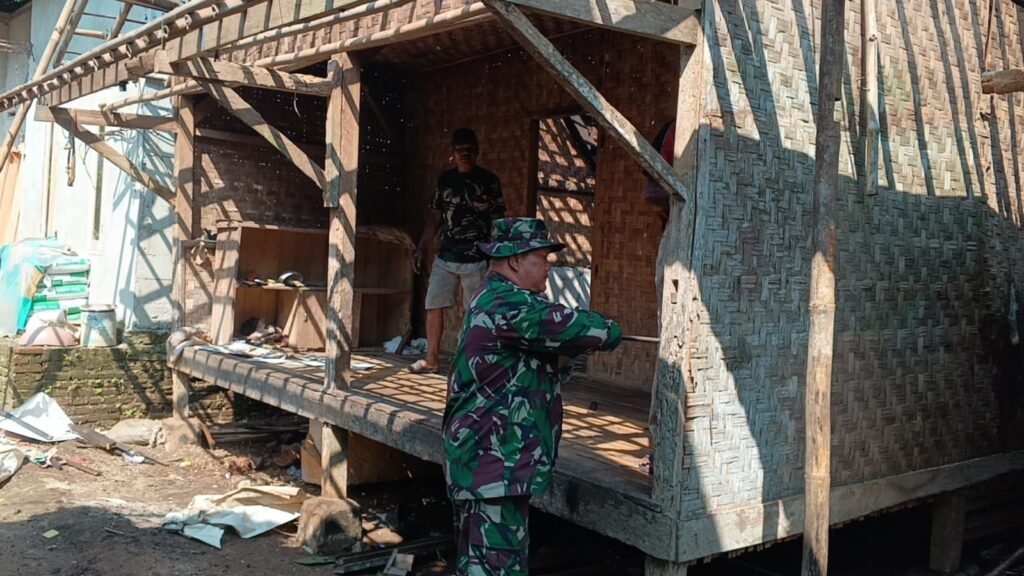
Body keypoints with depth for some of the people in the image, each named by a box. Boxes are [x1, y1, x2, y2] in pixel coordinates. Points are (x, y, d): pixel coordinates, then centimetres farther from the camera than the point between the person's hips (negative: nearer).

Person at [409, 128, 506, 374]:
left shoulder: (488, 180, -2)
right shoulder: (445, 179, 10)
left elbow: (498, 221, -2)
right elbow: (435, 217, 15)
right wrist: (421, 249, 10)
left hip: (476, 259, -4)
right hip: (445, 257, 4)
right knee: (433, 305, 4)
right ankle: (431, 359, 15)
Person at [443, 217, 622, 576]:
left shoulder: (496, 301, 16)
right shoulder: (507, 305, -18)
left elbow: (538, 364, 20)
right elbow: (572, 328, -22)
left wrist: (561, 359, 0)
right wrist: (609, 332, -1)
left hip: (490, 458, 11)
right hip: (492, 461, -11)